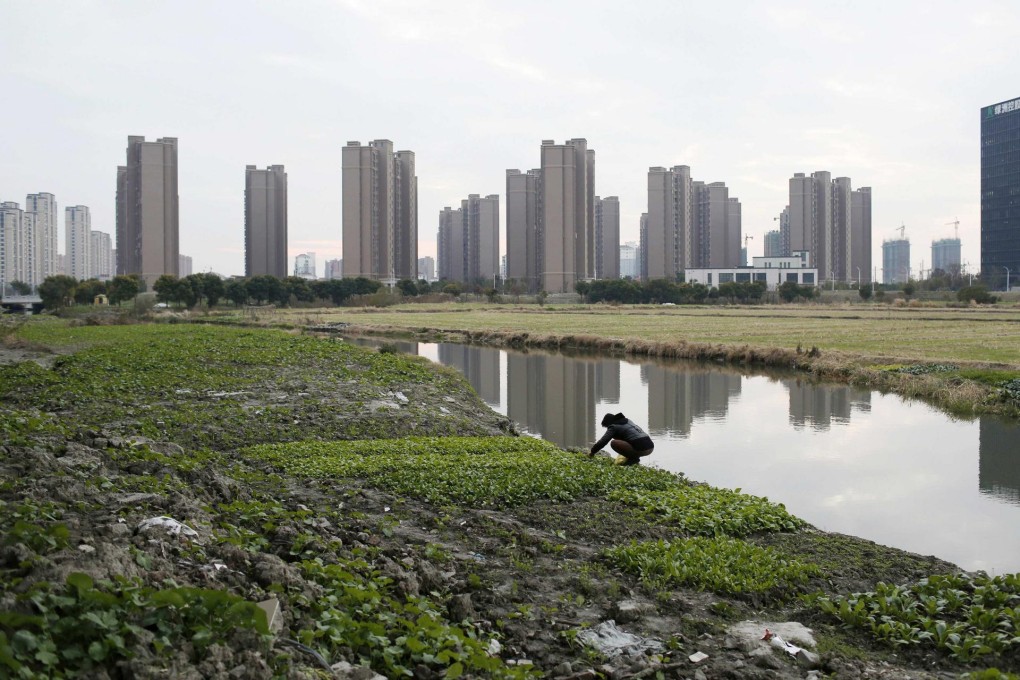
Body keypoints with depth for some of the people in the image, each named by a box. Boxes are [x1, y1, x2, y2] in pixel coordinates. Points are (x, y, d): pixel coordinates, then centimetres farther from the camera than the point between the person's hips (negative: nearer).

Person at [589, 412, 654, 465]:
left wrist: (592, 452, 13)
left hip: (640, 449, -8)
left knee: (613, 443, -4)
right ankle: (635, 457, 13)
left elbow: (603, 441, -1)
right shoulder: (627, 420, 24)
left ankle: (633, 458, -2)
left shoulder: (613, 427, 1)